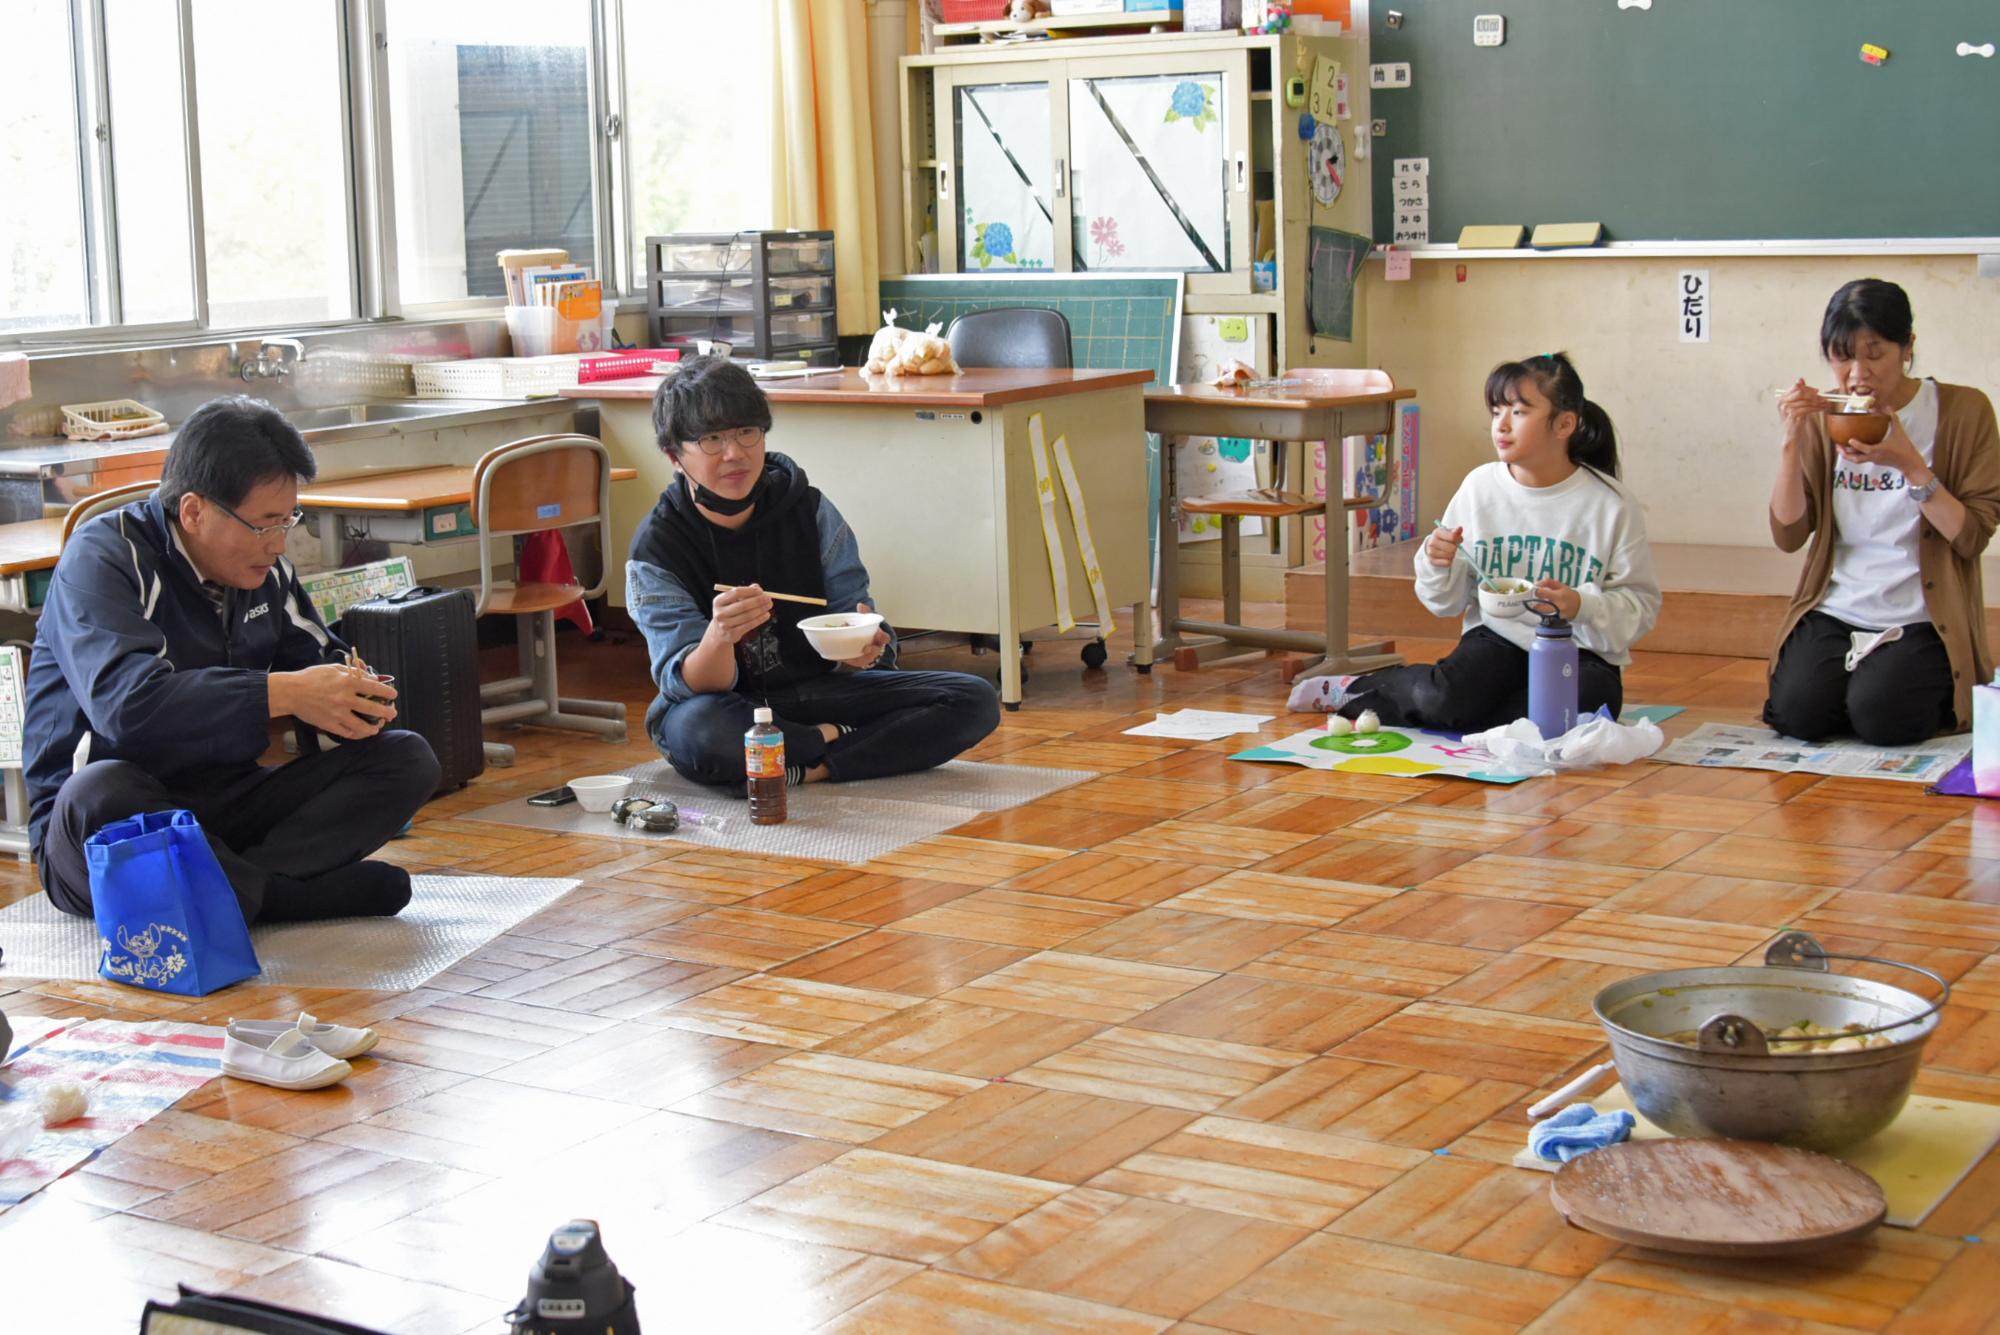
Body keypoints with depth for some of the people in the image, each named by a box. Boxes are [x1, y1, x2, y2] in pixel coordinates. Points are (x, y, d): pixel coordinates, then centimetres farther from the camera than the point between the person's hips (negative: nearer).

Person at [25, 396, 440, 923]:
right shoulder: (102, 559, -14)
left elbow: (318, 661, 17)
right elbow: (126, 702, -32)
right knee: (98, 793, -42)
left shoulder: (266, 569, 8)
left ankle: (237, 886, -28)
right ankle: (291, 894, -27)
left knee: (408, 759, -9)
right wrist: (284, 693, -34)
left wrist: (355, 699, -9)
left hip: (226, 809, 6)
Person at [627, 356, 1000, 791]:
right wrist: (719, 636, -44)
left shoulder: (808, 509, -3)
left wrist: (863, 647, -27)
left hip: (817, 687, 4)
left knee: (976, 701, -14)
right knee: (697, 732, -42)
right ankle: (835, 740, -16)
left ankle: (802, 766, -20)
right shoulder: (656, 549, -12)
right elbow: (690, 686, -20)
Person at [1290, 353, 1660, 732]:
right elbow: (1448, 601, 8)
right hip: (1498, 637, 0)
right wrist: (1438, 565, -15)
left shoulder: (1609, 503, -7)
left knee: (1591, 699, -36)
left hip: (1578, 653, 0)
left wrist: (1581, 607, -23)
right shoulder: (1480, 486, 1)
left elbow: (1641, 604, -5)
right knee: (1445, 697, -34)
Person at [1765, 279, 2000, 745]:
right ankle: (1849, 680, 12)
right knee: (1797, 712, -21)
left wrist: (1910, 465, -21)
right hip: (1834, 613, 3)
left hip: (1921, 620, -2)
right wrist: (1792, 441, -13)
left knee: (1880, 717, -26)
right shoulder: (1823, 419, 5)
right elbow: (1788, 536, -1)